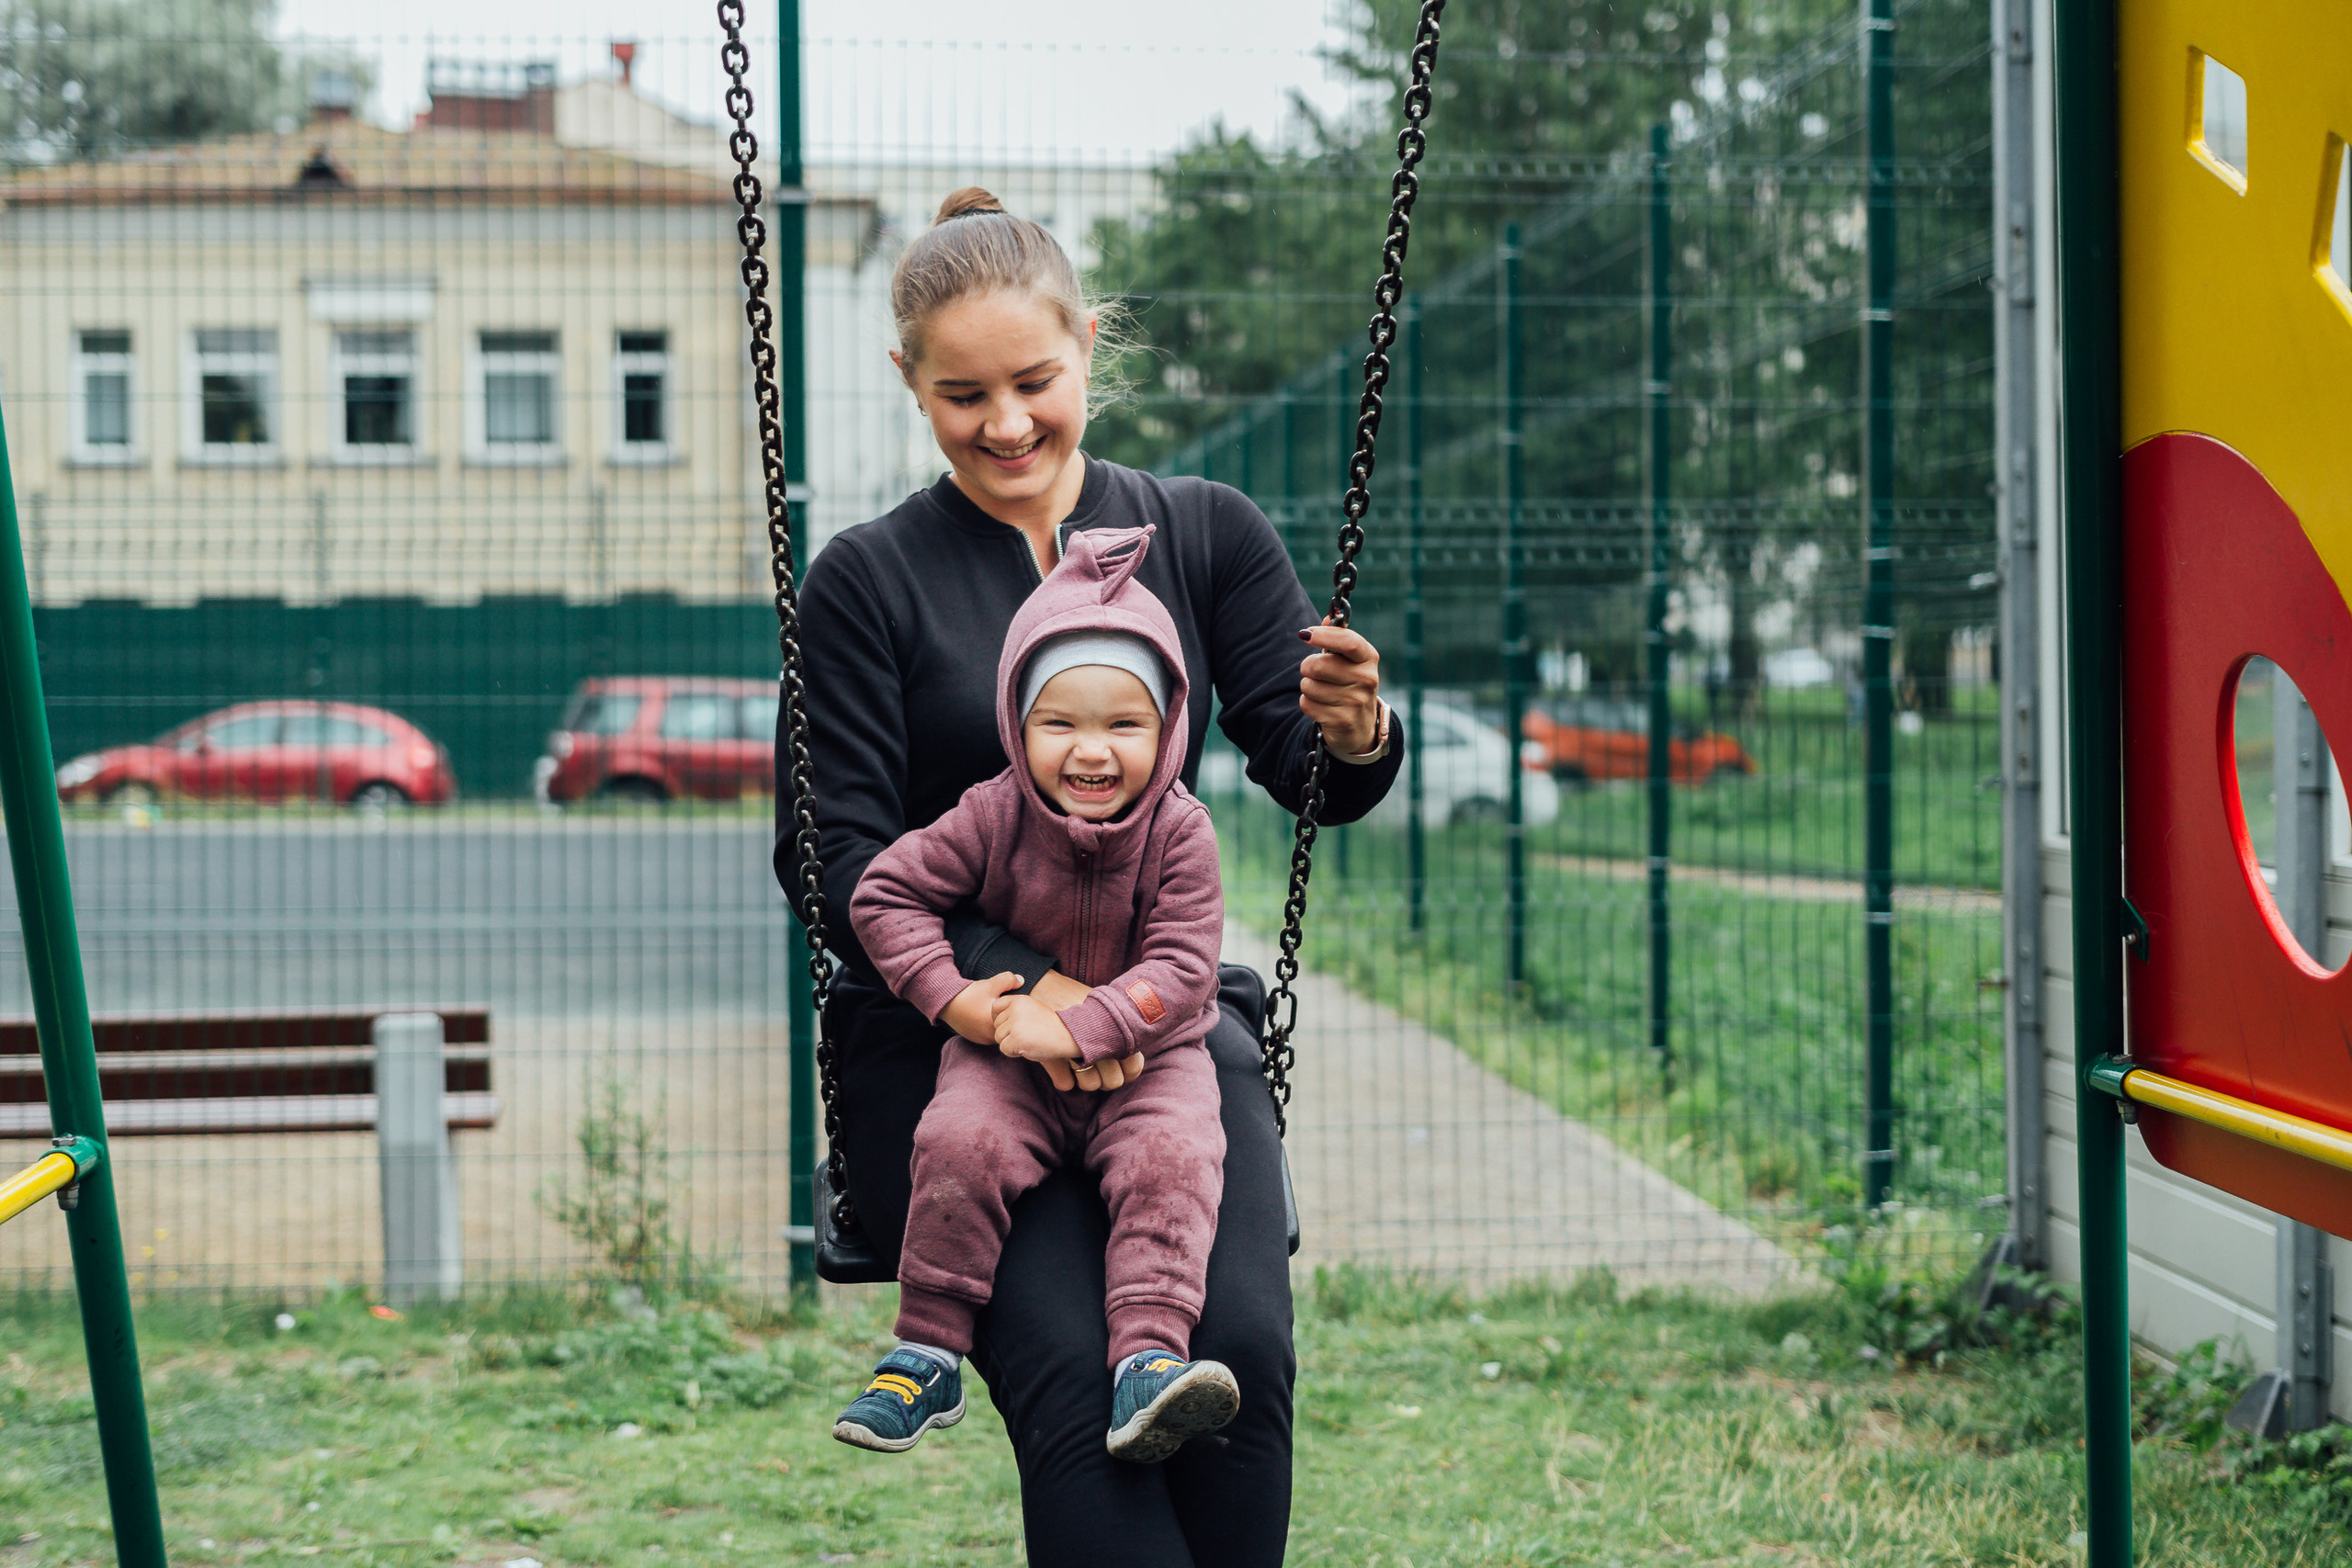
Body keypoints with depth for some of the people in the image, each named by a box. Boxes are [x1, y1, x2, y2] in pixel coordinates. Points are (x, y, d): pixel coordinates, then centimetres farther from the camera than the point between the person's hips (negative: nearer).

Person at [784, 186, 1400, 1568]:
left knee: (1239, 1350, -26)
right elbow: (835, 856, -3)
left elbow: (1313, 775, 1)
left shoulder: (1205, 536, 10)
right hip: (940, 1038, -2)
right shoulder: (870, 582, 3)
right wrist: (1013, 986, -20)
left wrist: (1353, 732, -24)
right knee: (1076, 1382, -27)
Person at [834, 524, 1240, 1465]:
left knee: (1172, 1162, -28)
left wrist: (1077, 1029, -27)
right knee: (961, 1142, -26)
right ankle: (926, 1356, -16)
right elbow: (885, 894, -3)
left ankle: (1148, 1361, -34)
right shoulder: (995, 817, -9)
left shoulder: (1179, 833, -10)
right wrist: (953, 996, -14)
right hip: (1010, 1049, 0)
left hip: (1149, 1053, 0)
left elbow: (1179, 968, -15)